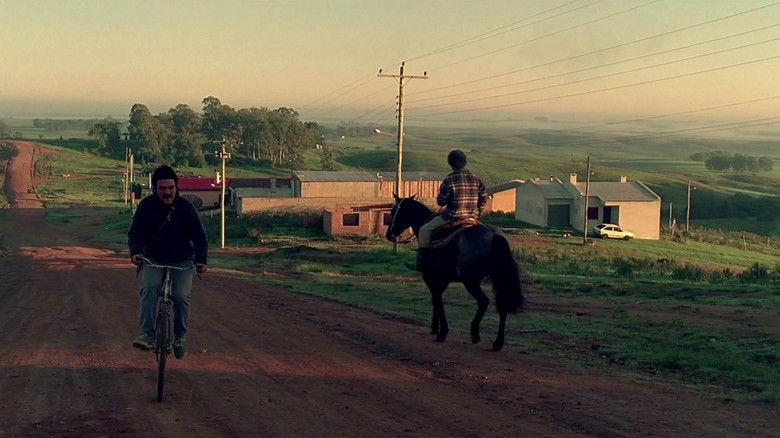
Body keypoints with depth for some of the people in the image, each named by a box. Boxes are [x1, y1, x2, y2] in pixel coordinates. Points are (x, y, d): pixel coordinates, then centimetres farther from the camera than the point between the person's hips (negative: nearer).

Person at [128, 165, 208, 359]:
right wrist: (135, 252, -28)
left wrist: (201, 260, -21)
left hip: (182, 261, 0)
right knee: (149, 288, -26)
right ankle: (147, 334, -29)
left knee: (181, 295, -19)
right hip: (153, 259, 1)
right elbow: (135, 233, -7)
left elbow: (199, 236, -7)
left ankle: (180, 335, 4)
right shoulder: (146, 206, -7)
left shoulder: (186, 207, -9)